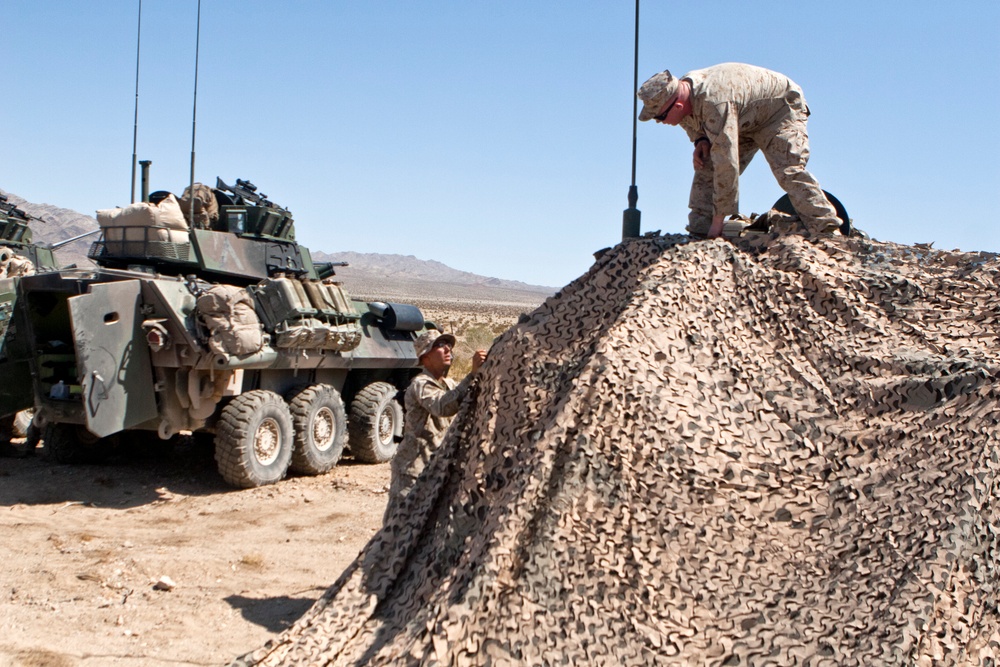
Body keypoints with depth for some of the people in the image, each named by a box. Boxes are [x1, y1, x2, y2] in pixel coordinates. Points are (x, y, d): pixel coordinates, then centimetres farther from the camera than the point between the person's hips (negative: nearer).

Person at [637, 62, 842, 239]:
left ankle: (828, 231, -22)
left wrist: (718, 219, -39)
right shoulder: (682, 90, -15)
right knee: (706, 168, -6)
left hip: (781, 108, -8)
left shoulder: (714, 101, -43)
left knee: (788, 170, -25)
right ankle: (698, 233, -5)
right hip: (746, 120, 8)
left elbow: (727, 163, -44)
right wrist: (701, 140, -16)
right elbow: (696, 125, 10)